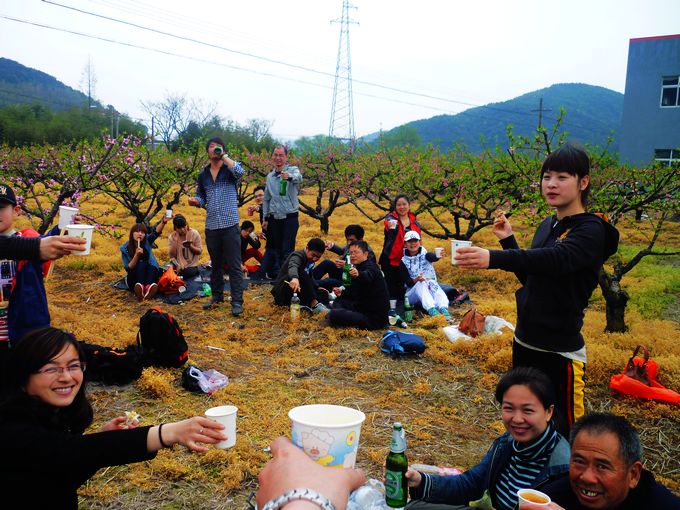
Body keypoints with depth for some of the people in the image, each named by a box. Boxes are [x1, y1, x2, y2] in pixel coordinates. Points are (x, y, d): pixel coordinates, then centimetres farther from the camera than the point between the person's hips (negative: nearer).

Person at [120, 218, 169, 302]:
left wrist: (163, 222, -40)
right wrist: (136, 255, -23)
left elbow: (156, 232, -21)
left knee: (153, 267, -29)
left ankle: (149, 287, -60)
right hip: (134, 279, -1)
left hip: (148, 276, 1)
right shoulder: (125, 248, -2)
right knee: (141, 264, -28)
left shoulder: (147, 241, 1)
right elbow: (128, 268, -9)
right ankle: (140, 287, -58)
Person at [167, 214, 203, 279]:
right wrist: (175, 242, -20)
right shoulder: (172, 237, -4)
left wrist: (190, 246, -23)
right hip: (178, 264, 2)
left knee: (187, 273, -30)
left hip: (191, 264, -2)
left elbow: (200, 251, -5)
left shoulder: (194, 233, -9)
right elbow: (171, 255, -8)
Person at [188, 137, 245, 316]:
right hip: (211, 226, 5)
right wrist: (196, 201, -4)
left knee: (234, 265, -4)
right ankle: (217, 296, 29)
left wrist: (223, 156, -16)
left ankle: (237, 301, 0)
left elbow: (240, 171, -24)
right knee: (216, 264, 16)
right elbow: (201, 197, 19)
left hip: (230, 225, -5)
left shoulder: (230, 169, 0)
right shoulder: (203, 175, 13)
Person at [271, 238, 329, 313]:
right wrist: (294, 278, -63)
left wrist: (317, 288, 11)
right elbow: (293, 267, -43)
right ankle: (314, 305, -37)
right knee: (301, 273, -34)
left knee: (324, 294, -1)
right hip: (282, 293, -9)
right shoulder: (298, 256, -18)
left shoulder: (310, 261, 9)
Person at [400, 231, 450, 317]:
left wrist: (438, 256, -50)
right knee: (421, 284, -30)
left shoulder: (425, 254, 2)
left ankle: (443, 309, -55)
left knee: (432, 283, -30)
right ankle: (431, 310, -54)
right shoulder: (404, 261, 3)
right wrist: (416, 280, -29)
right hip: (413, 291, -1)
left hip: (431, 290, 1)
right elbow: (407, 282, -5)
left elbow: (432, 257, -24)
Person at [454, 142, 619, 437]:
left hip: (560, 351, -8)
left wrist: (494, 258, -51)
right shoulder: (547, 225, 9)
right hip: (524, 343, 8)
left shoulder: (591, 231, -15)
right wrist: (508, 240, 7)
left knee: (563, 433, 2)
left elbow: (555, 259, -36)